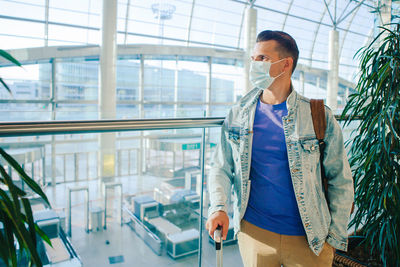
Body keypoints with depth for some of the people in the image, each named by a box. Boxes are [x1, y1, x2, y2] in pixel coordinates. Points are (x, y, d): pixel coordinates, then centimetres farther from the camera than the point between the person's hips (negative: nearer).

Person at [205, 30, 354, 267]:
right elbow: (221, 168, 4)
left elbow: (341, 180, -1)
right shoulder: (237, 115, 0)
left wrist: (335, 237, -2)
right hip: (253, 231, 2)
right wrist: (218, 207, -13)